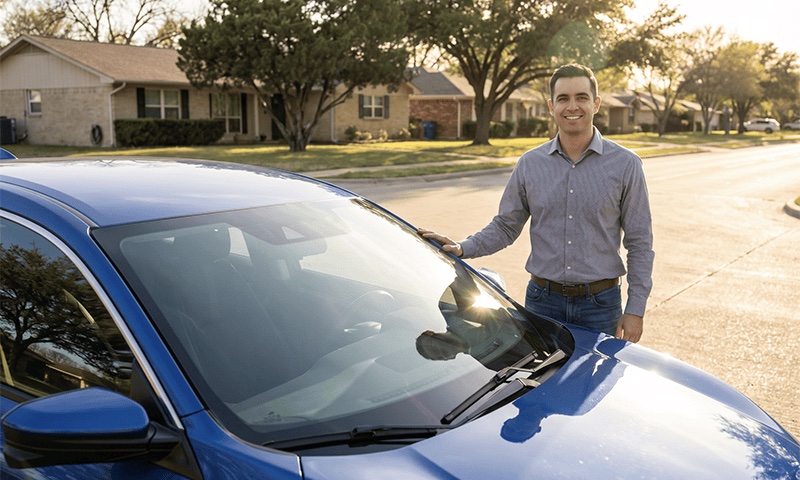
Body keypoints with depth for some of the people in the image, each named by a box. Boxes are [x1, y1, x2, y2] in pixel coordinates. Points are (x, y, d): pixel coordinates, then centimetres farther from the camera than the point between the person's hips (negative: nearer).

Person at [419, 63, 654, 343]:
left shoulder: (625, 164, -2)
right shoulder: (530, 164, 3)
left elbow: (639, 243, 0)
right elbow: (505, 226, 8)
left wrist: (635, 309, -4)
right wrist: (463, 248, -9)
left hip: (600, 303, -1)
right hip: (543, 301, 2)